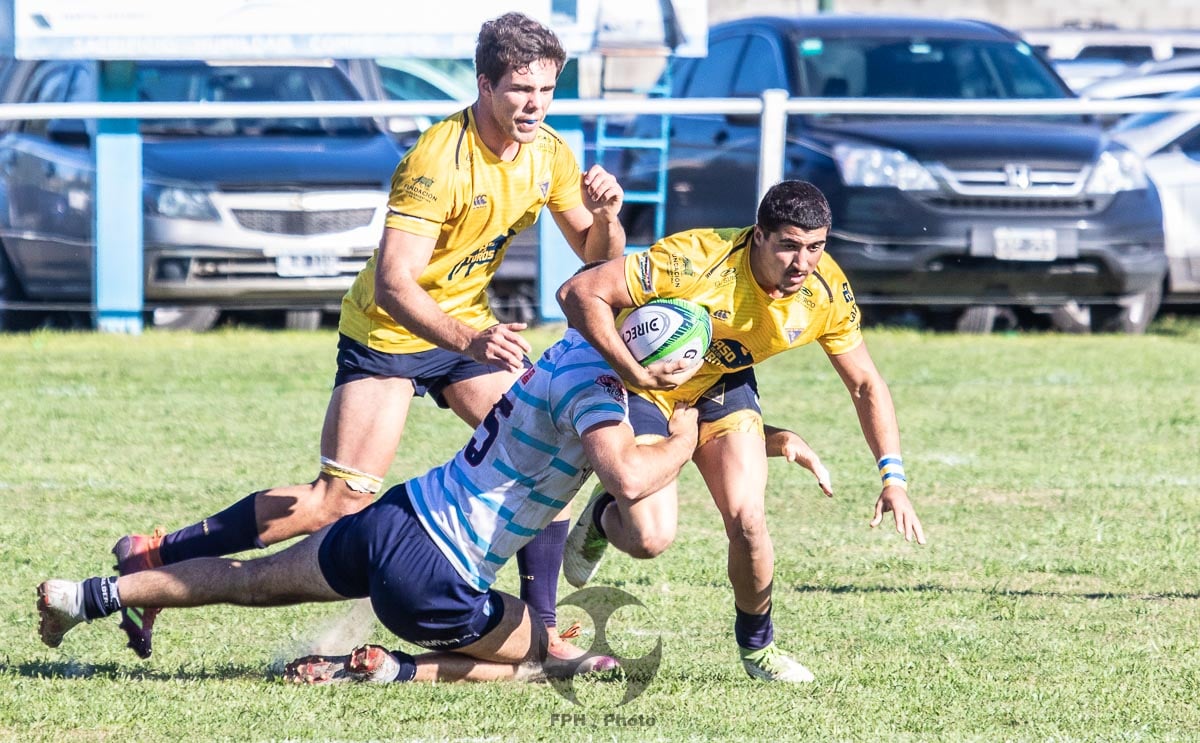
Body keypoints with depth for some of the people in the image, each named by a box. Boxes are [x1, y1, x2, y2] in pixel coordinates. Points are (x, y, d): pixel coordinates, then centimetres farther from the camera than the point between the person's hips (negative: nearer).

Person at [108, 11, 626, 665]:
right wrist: (467, 340, -47)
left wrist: (605, 216, -17)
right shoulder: (439, 159, -28)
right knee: (341, 500, -13)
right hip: (388, 335, -7)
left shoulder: (548, 154, -5)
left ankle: (541, 630, 5)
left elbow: (596, 256, 5)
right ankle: (151, 558, -4)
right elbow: (391, 281, -34)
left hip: (471, 329, 7)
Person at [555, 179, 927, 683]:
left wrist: (893, 478, -16)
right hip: (644, 389, -4)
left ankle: (757, 646, 14)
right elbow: (579, 292, -34)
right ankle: (603, 517, 21)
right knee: (650, 538, -17)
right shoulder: (699, 262, -36)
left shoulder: (827, 291, -19)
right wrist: (633, 371, -41)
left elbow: (865, 383, -6)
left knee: (747, 520, -13)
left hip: (721, 387, 4)